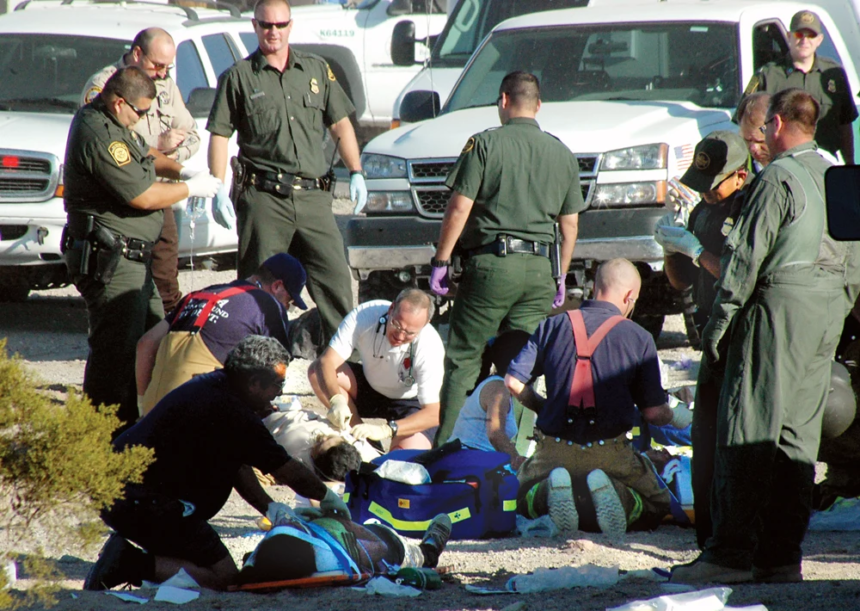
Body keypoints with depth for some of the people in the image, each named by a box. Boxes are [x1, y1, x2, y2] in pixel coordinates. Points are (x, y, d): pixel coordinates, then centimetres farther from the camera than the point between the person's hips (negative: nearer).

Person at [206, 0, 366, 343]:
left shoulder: (317, 70, 14)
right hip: (263, 196, -2)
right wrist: (218, 188, -9)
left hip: (312, 197, 2)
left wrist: (356, 173, 7)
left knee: (335, 278, -2)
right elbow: (220, 135, 2)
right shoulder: (238, 77, 5)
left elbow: (340, 125, 17)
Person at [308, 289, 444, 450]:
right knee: (317, 373, -23)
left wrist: (386, 430, -47)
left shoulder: (430, 347, -32)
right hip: (370, 386, 3)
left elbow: (433, 414, -34)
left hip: (410, 401, -3)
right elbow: (327, 362, -30)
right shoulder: (365, 315, -28)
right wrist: (336, 400, -50)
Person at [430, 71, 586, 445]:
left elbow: (459, 208, -8)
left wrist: (441, 260, -2)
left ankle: (447, 445, -6)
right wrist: (561, 276, 21)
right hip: (540, 270, 4)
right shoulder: (562, 154, 11)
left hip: (492, 264, -4)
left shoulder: (485, 144, -3)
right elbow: (570, 223, 14)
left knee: (463, 359, 0)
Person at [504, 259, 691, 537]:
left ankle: (551, 491, -11)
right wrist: (679, 417, 24)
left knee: (521, 498, 28)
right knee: (655, 506, 21)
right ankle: (616, 494, -15)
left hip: (554, 449, 2)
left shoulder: (553, 326, 5)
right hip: (609, 454, -1)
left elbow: (513, 381, 2)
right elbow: (653, 412, 0)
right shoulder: (639, 338, -1)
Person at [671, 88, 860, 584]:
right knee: (798, 434, 9)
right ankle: (783, 557, 8)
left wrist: (718, 324, -8)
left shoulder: (779, 178, -9)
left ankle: (731, 553, -11)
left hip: (780, 306, -8)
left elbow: (746, 256, -12)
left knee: (749, 431, -7)